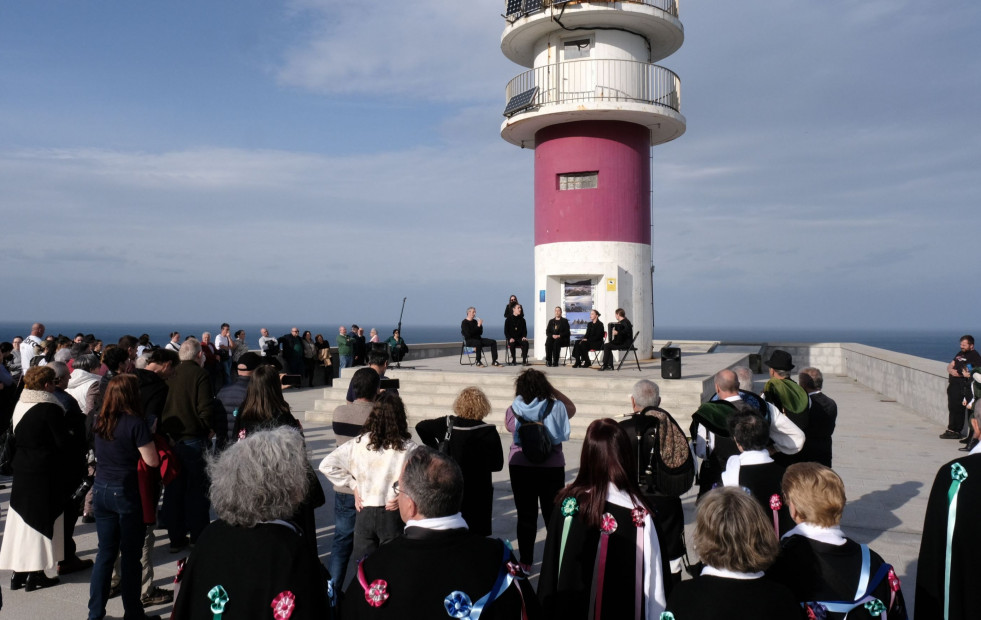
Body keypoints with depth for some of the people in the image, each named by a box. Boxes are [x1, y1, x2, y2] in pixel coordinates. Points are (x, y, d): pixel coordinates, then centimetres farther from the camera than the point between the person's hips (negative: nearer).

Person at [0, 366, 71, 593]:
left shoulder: (19, 405, 4)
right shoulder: (50, 409, -18)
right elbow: (64, 442, -16)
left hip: (21, 469, 7)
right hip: (45, 472, -7)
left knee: (21, 518, 13)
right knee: (41, 520, 3)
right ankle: (35, 575, 8)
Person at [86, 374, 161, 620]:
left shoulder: (100, 422, 4)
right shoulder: (135, 422, -16)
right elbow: (152, 461, -16)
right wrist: (150, 436, 0)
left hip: (101, 490, 6)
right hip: (127, 492, -6)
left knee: (106, 552, 14)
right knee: (130, 555, 5)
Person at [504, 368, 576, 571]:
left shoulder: (513, 411, -6)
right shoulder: (555, 408, -9)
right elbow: (571, 407, 12)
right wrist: (553, 390, 5)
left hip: (520, 468, 1)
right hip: (552, 468, -1)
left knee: (526, 516, 10)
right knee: (553, 515, 11)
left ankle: (526, 562, 17)